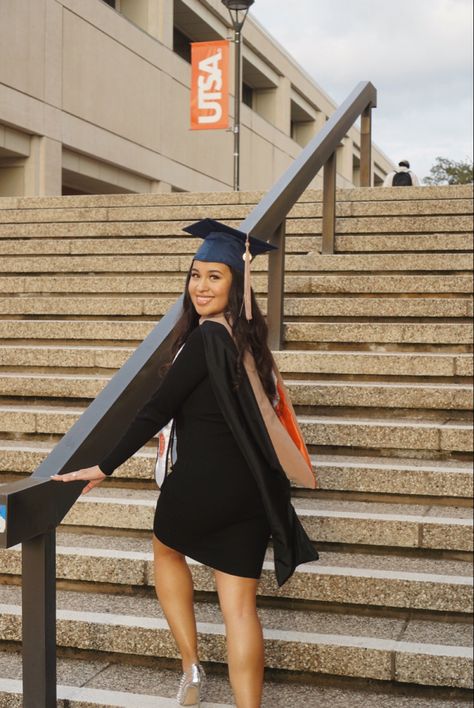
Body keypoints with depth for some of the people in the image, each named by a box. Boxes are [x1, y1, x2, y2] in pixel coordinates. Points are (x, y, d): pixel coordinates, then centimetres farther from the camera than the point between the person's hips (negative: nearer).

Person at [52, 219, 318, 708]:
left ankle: (191, 667, 22)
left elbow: (157, 410, -15)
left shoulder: (205, 338, -16)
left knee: (166, 549, 25)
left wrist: (104, 467, -9)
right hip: (250, 487, 6)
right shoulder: (246, 335, 8)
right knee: (239, 605, 6)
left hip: (201, 483, -6)